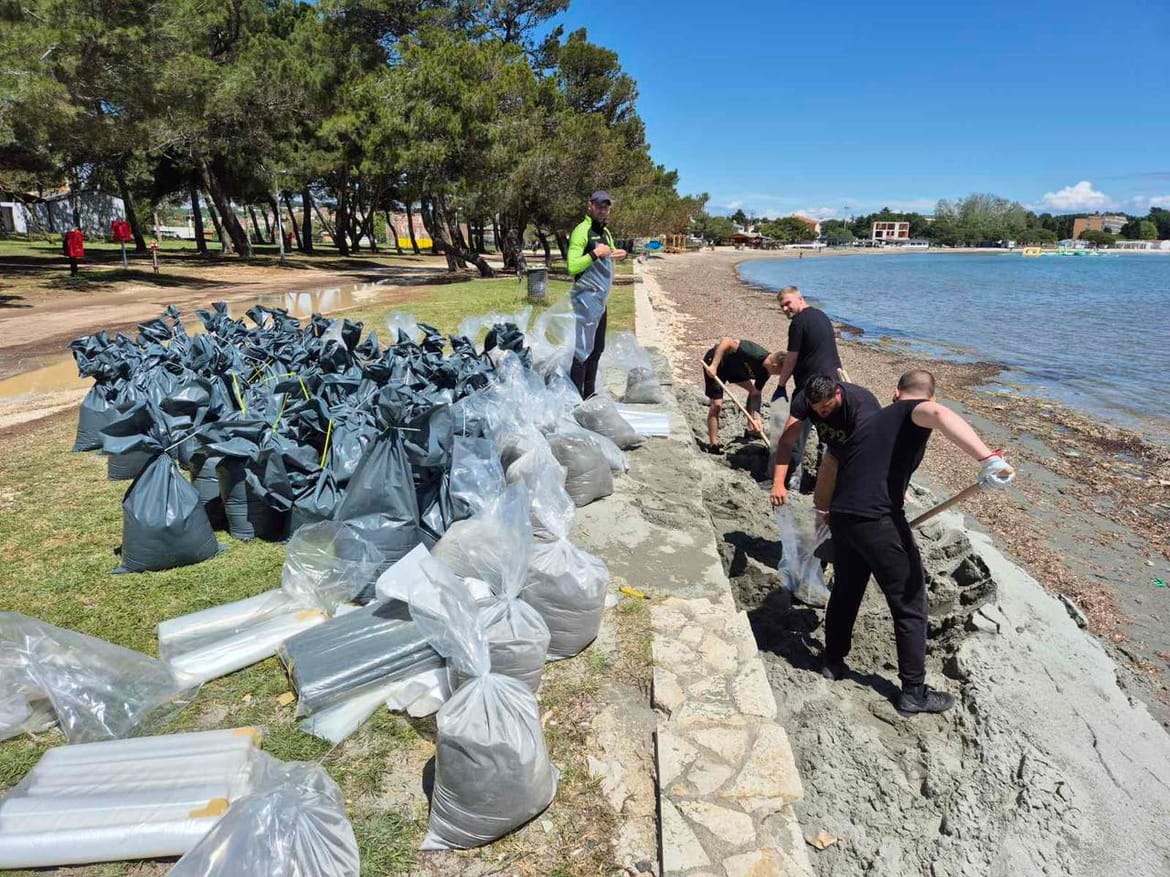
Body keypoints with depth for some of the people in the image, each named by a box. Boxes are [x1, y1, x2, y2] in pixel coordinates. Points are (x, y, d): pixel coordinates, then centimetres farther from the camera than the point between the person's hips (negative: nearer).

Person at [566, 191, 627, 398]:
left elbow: (607, 260, 29)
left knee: (597, 348, 14)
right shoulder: (582, 231, -12)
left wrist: (619, 255, 8)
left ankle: (589, 393, 24)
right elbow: (572, 266, -21)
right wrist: (595, 253, -23)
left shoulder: (606, 233, 16)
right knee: (583, 349, -10)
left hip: (601, 299, 9)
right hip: (587, 298, -9)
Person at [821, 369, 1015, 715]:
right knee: (909, 605, 8)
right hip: (878, 521, -7)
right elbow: (940, 416, -23)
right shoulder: (915, 411, 4)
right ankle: (914, 693, 17)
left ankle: (833, 662, 40)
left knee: (846, 590, 26)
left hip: (841, 516, 7)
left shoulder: (870, 421, 25)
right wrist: (988, 458, -36)